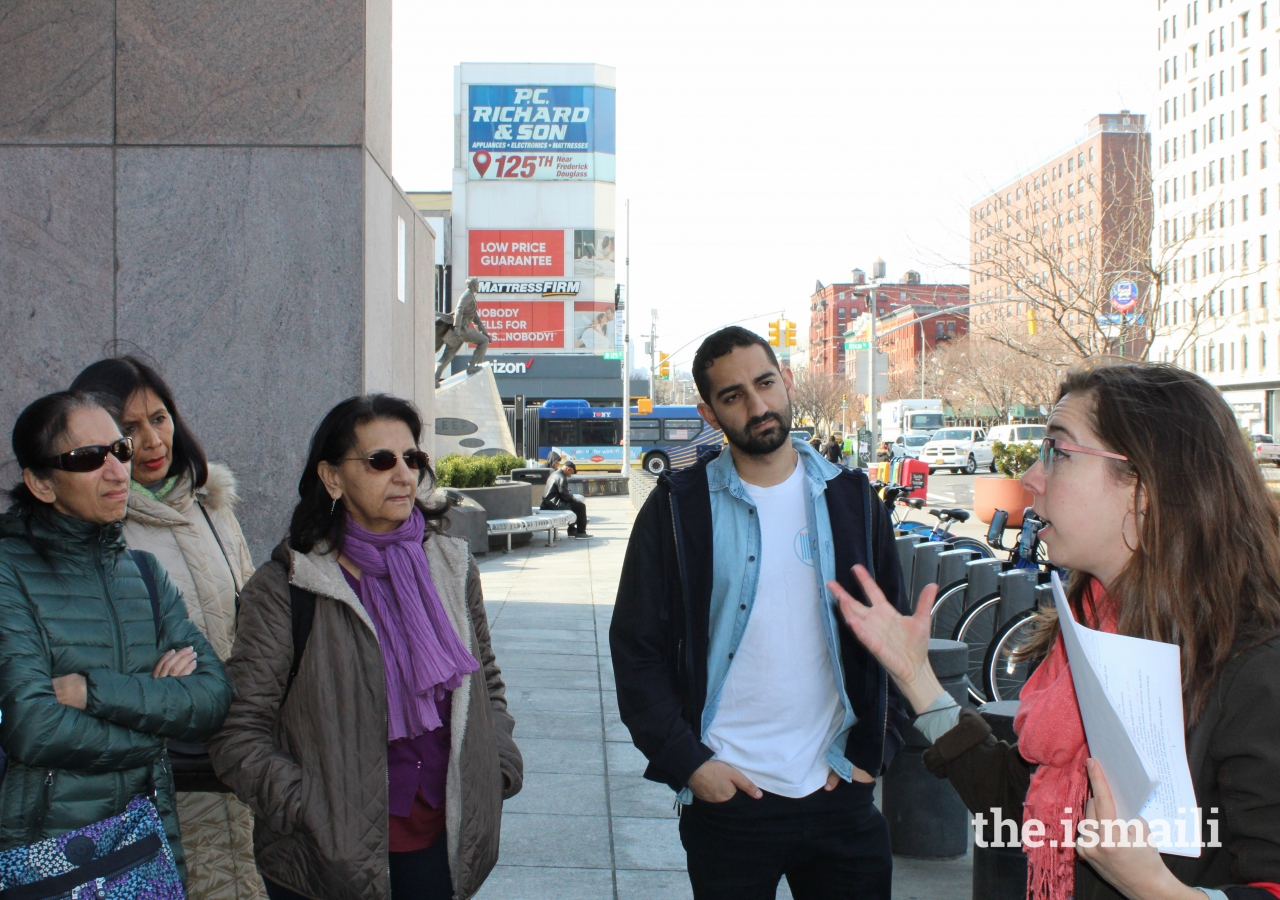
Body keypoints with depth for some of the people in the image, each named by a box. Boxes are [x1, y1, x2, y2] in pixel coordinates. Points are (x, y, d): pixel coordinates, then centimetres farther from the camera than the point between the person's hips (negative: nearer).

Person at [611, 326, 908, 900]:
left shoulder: (851, 499, 3)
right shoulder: (678, 508, -4)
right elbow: (637, 647, -3)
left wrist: (873, 750, 1)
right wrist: (687, 761, -9)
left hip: (839, 790, 2)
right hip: (727, 794, -2)